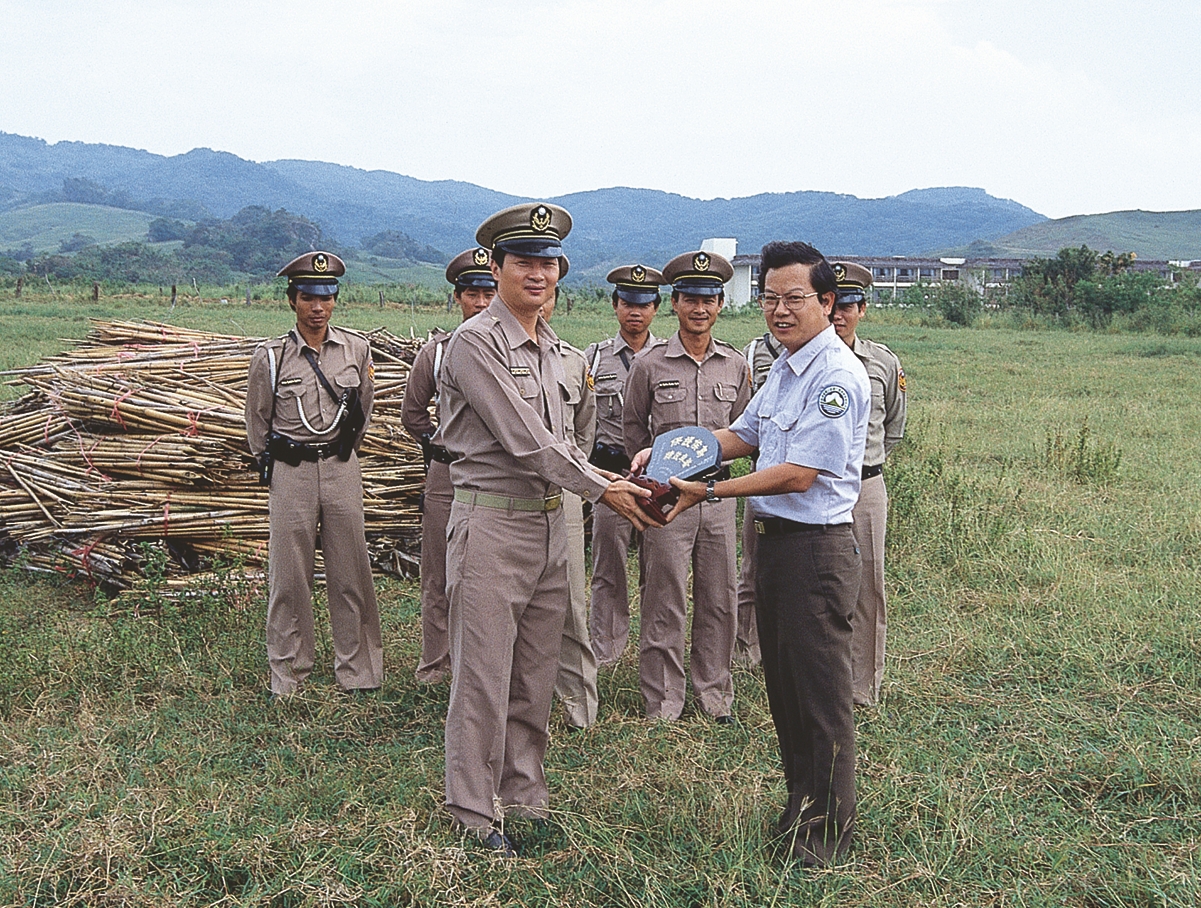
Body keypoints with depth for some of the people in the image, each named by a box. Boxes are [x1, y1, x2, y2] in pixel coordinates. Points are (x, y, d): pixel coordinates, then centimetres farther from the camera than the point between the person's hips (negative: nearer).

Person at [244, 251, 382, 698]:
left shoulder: (357, 348, 4)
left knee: (350, 572, 5)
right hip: (291, 473, -2)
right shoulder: (270, 356, -3)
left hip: (342, 468, 2)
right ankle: (288, 672, 15)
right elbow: (257, 422, 9)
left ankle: (357, 669, 16)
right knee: (289, 574, 3)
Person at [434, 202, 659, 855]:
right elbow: (526, 440, -18)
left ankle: (524, 794, 27)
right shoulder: (476, 341, -13)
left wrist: (599, 475, 6)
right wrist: (601, 488, -13)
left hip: (549, 520, 8)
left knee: (536, 674, 14)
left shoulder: (549, 345, 14)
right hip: (493, 521, -8)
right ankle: (474, 808, 15)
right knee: (484, 676, 1)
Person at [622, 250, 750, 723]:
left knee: (719, 601, 10)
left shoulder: (736, 365, 6)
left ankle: (716, 697, 24)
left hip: (718, 494, 3)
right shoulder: (649, 363, -2)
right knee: (665, 604, 2)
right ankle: (662, 705, 14)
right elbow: (633, 427, 8)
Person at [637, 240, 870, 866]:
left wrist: (710, 492, -19)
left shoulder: (837, 375, -17)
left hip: (815, 548, -10)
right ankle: (800, 804, 35)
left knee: (821, 693, 3)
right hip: (772, 540, 10)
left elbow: (800, 474, -22)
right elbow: (743, 436, 24)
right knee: (781, 683, 18)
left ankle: (827, 830, 18)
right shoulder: (784, 368, 14)